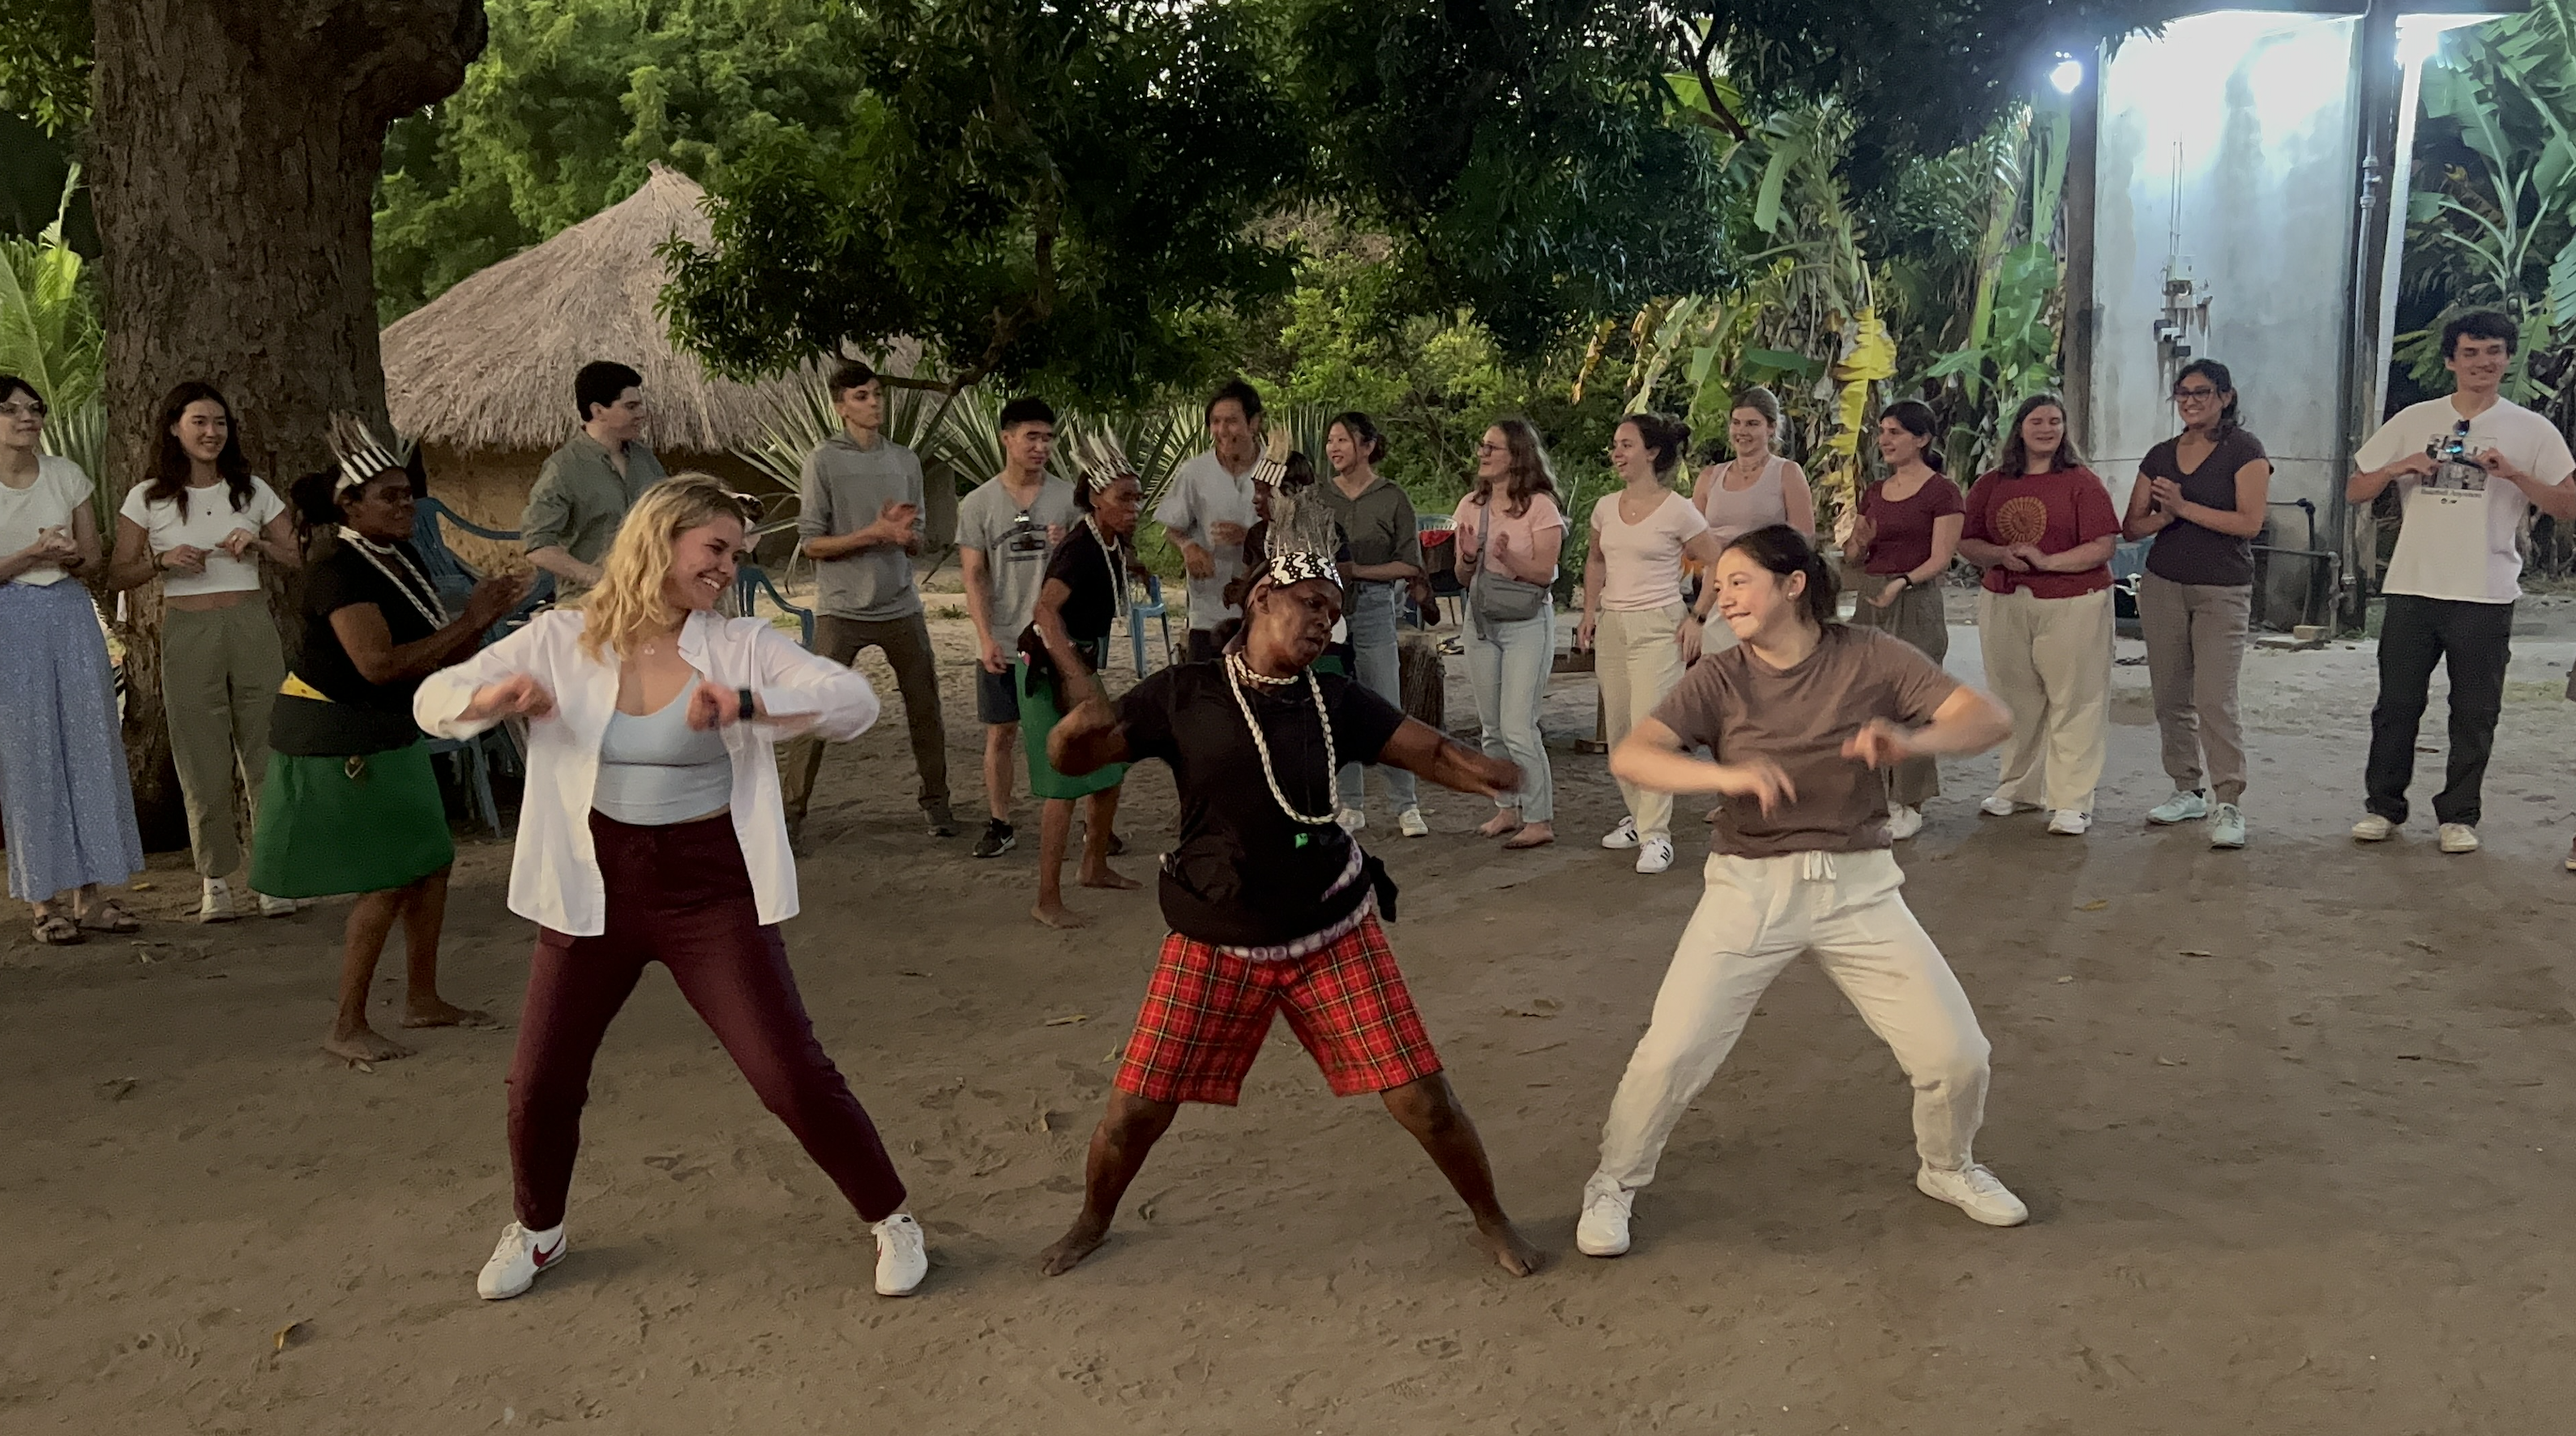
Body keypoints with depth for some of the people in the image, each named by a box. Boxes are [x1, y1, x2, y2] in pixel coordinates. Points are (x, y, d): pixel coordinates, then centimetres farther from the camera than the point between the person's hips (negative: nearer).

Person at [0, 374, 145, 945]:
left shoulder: (65, 473, 6)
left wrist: (71, 556, -9)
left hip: (72, 616, 4)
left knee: (90, 747, 3)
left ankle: (90, 895, 10)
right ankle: (46, 902, 6)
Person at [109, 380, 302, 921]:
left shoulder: (253, 490, 8)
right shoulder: (147, 498, 5)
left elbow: (300, 560, 11)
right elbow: (117, 577, 6)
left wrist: (259, 544, -7)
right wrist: (163, 560, -12)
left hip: (252, 627, 1)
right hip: (187, 630, -1)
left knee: (267, 749, -1)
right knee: (203, 759, 1)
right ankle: (215, 877, 11)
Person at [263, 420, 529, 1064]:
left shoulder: (405, 564, 6)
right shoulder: (340, 572, -20)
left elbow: (439, 657, 7)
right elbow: (380, 663, -32)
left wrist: (487, 615, -10)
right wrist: (469, 620, -27)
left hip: (386, 735, 9)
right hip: (333, 739, -9)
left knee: (431, 864, 12)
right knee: (387, 884, -7)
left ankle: (423, 998, 27)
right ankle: (347, 1029, 5)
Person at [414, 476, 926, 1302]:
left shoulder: (741, 647, -8)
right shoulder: (560, 641, -3)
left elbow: (855, 702, -19)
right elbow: (433, 702, -1)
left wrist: (747, 704, -34)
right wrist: (494, 698, -25)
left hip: (712, 890, -2)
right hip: (594, 888, 2)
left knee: (794, 1077, -3)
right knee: (541, 1082, 10)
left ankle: (890, 1219, 18)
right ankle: (534, 1231, 40)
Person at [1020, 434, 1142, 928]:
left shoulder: (1110, 544, 5)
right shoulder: (1081, 549, -22)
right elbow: (1046, 609, -37)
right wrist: (1071, 678, -41)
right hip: (1050, 670, -10)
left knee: (1110, 767, 18)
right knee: (1066, 784, -10)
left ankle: (1096, 865, 36)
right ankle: (1048, 901, -5)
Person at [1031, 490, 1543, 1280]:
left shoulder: (1337, 701, -2)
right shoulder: (1182, 694, -6)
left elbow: (1432, 752, -3)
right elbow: (1070, 758, -3)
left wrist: (1484, 771, -25)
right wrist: (1081, 720, -26)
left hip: (1334, 935, 1)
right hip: (1213, 945, 0)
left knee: (1422, 1099, -1)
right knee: (1137, 1108, 4)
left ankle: (1490, 1218, 27)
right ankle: (1092, 1223, 36)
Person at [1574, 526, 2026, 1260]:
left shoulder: (1871, 657, -4)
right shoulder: (1720, 678, -4)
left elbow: (1991, 718, -10)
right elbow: (1629, 755, -18)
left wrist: (1913, 739, -31)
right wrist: (1727, 773, -35)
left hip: (1858, 887, 1)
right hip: (1749, 887, 0)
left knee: (1956, 1051, 0)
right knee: (1670, 1053, -7)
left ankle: (1948, 1168, 33)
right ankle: (1614, 1185, 19)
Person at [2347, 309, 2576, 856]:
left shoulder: (2532, 430, 4)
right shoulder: (2414, 421, 8)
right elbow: (2355, 490, 11)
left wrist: (2514, 474, -14)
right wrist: (2397, 469, -8)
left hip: (2485, 597, -1)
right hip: (2412, 588, 1)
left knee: (2474, 714, 4)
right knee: (2396, 705, 5)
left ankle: (2459, 815, 14)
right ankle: (2384, 807, 15)